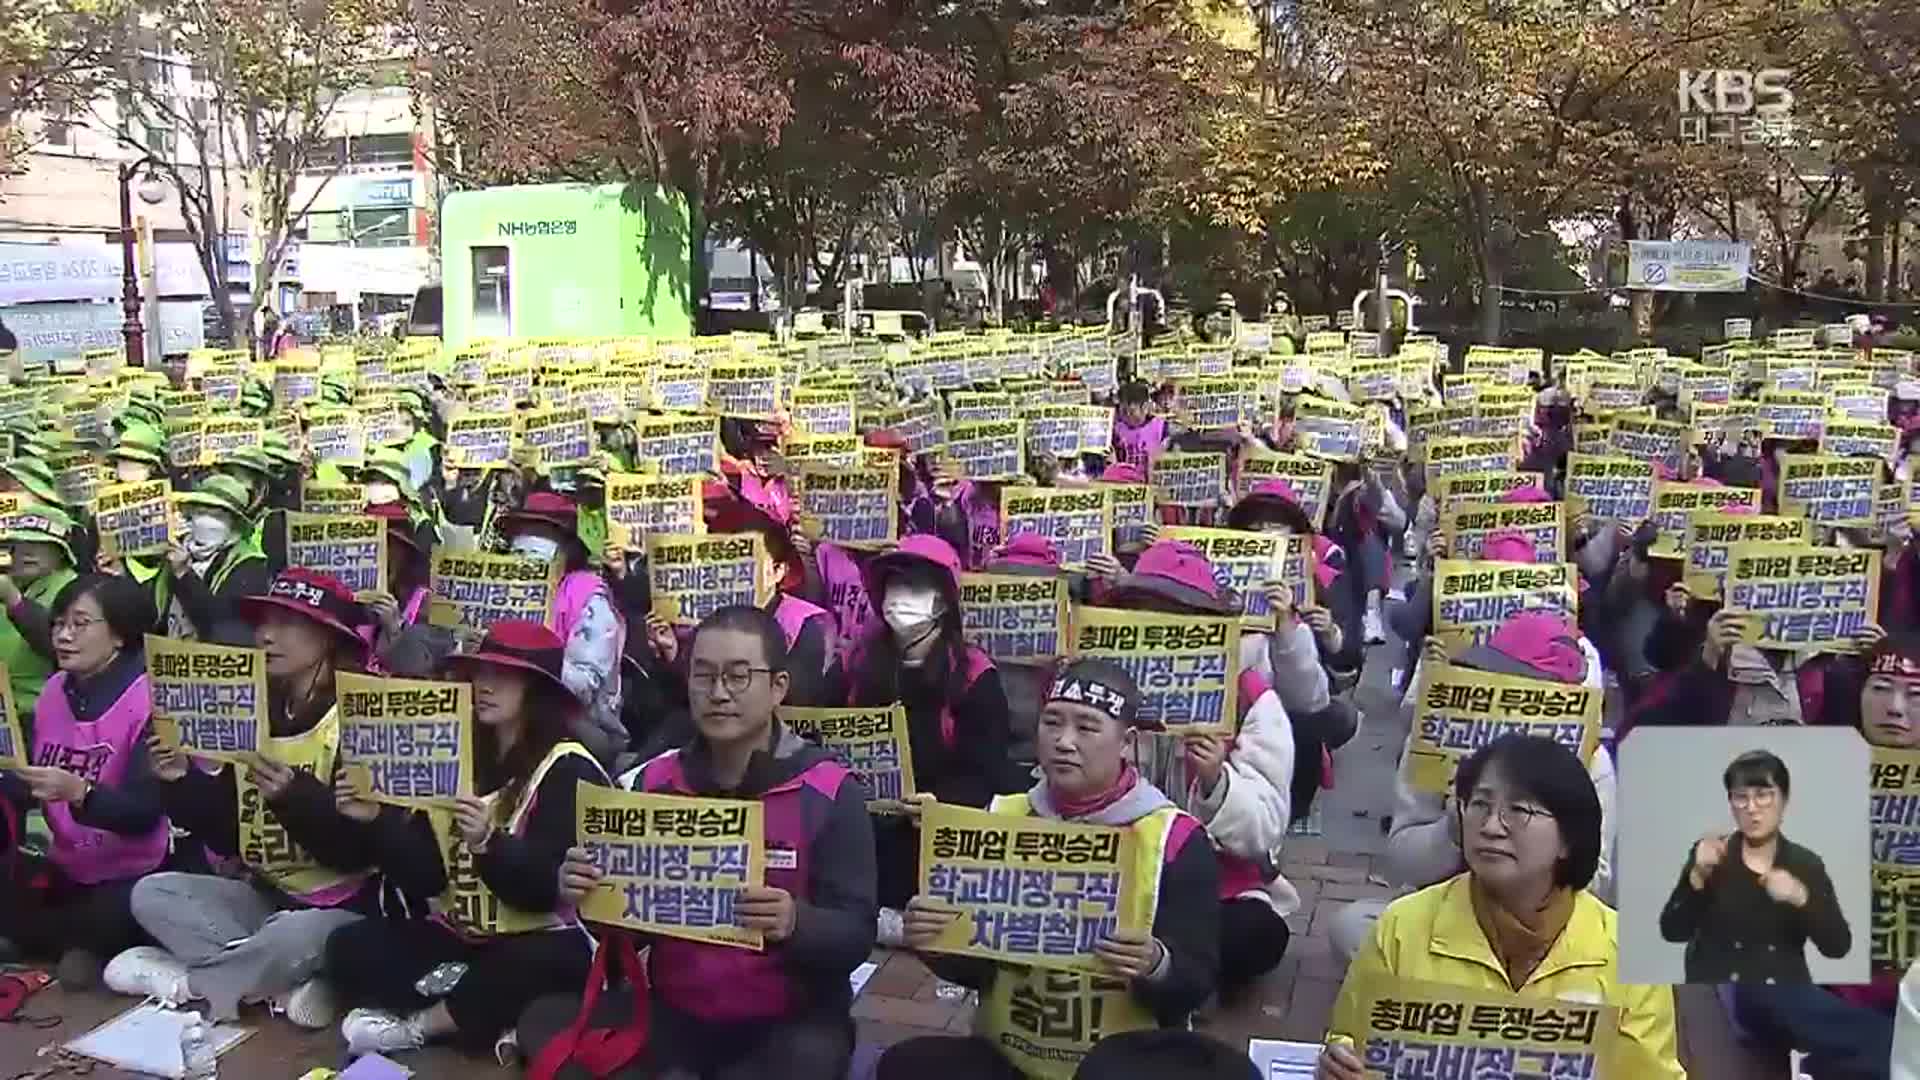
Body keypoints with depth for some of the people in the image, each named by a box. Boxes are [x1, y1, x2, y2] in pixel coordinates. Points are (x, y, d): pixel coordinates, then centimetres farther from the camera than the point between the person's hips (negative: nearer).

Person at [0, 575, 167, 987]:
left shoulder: (152, 700, -16)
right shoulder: (54, 692, 5)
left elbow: (145, 812, -21)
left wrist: (77, 792, -36)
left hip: (138, 878, -6)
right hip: (69, 872, 7)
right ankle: (84, 944, 3)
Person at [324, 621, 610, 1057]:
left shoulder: (568, 771, -12)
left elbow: (547, 889, -19)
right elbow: (425, 878, 3)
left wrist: (488, 843, -34)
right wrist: (378, 820, -11)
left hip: (543, 941, -6)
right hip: (460, 937, 6)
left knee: (527, 969, -38)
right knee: (348, 947, -10)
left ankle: (413, 1026, -13)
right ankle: (480, 1013, -17)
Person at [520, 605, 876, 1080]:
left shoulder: (829, 793, -9)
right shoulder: (651, 783, 3)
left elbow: (856, 936, -12)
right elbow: (625, 928, 8)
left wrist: (795, 923, -33)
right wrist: (590, 895, -15)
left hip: (791, 1021, -3)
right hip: (674, 1011, 4)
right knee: (545, 1019, -17)